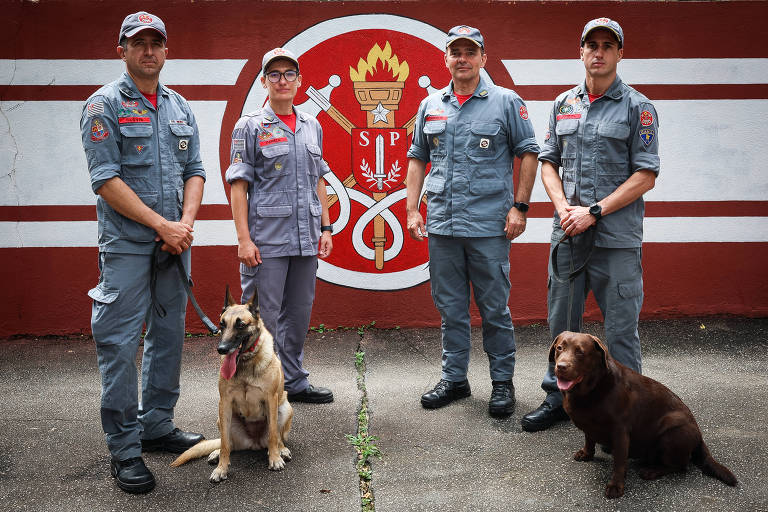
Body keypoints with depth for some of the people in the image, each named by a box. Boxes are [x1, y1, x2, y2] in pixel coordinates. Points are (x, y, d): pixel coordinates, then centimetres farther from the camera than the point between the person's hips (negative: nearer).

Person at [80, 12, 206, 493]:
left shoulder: (180, 107, 14)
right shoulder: (105, 104, -4)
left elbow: (194, 169, 12)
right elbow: (106, 178, -11)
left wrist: (186, 222, -5)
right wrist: (160, 224, -14)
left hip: (174, 242, 6)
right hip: (127, 243, -6)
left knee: (169, 336, 12)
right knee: (120, 343, -4)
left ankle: (157, 425, 26)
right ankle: (125, 449, 5)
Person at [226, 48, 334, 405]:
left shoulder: (312, 127, 14)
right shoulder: (250, 127, -1)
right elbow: (239, 185, -5)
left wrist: (326, 228, 11)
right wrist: (244, 239, -13)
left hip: (306, 239, 5)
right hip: (266, 239, -5)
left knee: (299, 314, 12)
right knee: (264, 317, 0)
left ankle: (294, 382, 25)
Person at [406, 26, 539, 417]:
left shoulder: (506, 102, 2)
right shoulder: (430, 107, 13)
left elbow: (528, 153, 2)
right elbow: (417, 159, 17)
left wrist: (519, 206, -5)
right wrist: (412, 209, 9)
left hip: (489, 226, -4)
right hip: (442, 224, 4)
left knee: (494, 308, 2)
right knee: (450, 308, 11)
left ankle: (503, 381, 16)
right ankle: (454, 378, 24)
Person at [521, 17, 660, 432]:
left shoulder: (637, 107, -1)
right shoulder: (563, 104, 12)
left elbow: (646, 176, -6)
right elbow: (548, 163, 14)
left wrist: (594, 211, -14)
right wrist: (564, 207, -4)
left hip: (617, 238, -4)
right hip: (568, 233, 4)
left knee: (620, 327, 2)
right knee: (562, 323, 12)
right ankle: (558, 399, 26)